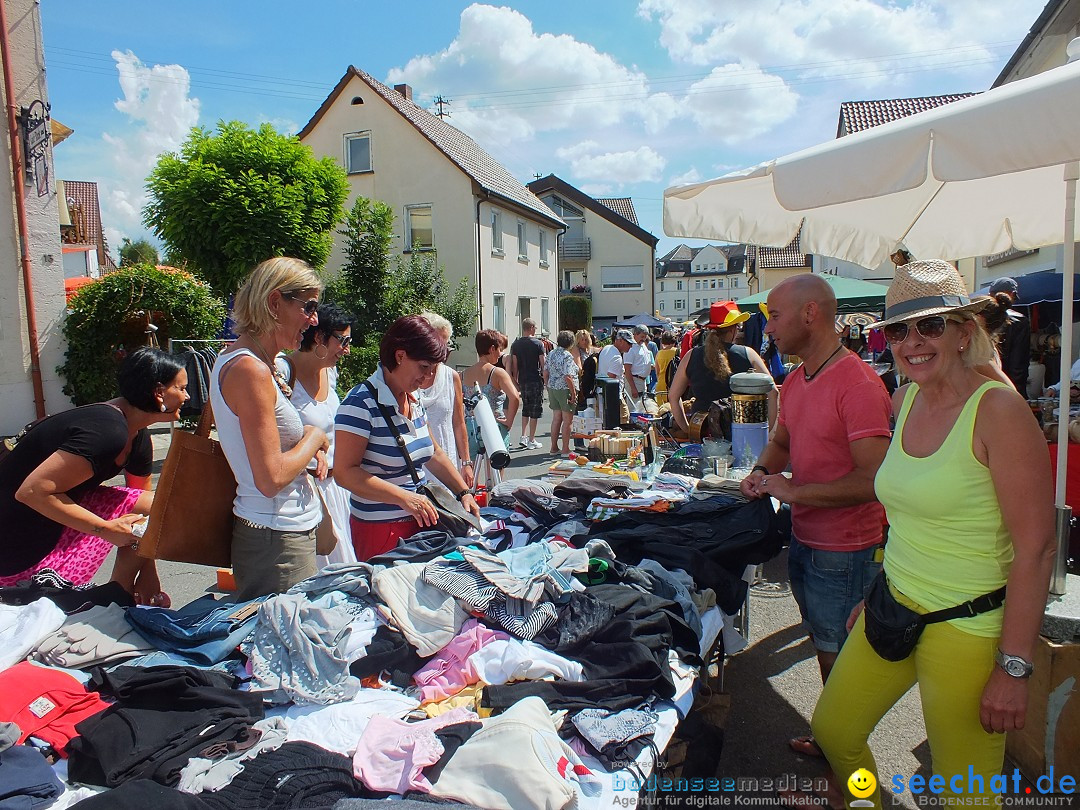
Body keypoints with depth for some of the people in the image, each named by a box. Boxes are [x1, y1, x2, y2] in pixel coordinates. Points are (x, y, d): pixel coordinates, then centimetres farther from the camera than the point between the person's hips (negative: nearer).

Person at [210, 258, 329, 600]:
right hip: (277, 537, -10)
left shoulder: (241, 360, 11)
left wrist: (308, 450, 5)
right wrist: (314, 437, -8)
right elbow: (271, 478, -23)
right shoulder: (251, 370, -19)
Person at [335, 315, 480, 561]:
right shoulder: (361, 403, -16)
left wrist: (463, 493, 13)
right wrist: (404, 497, -25)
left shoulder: (414, 400, 9)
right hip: (379, 529, -7)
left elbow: (434, 454, 20)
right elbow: (345, 472, -20)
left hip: (418, 521, 7)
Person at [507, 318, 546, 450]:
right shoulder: (538, 343, -7)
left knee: (525, 409, 18)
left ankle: (523, 437, 12)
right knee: (535, 410, 2)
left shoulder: (515, 344, 5)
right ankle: (531, 440, 5)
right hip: (536, 380, -5)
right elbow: (543, 363, -7)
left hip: (522, 381, 5)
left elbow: (514, 365, 5)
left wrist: (516, 381, 12)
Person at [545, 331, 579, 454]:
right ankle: (565, 449, 5)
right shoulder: (567, 356, -15)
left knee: (556, 419, 13)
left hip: (552, 388, 7)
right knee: (567, 420, 1)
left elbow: (545, 373, 11)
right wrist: (574, 393, -16)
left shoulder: (551, 354, 8)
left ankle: (554, 447, 18)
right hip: (565, 389, -7)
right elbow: (568, 377, -22)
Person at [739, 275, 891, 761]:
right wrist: (762, 473, 1)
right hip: (803, 539, 8)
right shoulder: (794, 381, 7)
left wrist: (795, 491, -20)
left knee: (839, 659, 7)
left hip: (845, 551, -8)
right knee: (823, 648, 21)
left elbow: (875, 479, -26)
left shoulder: (858, 384, -21)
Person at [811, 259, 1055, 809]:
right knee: (832, 731, 18)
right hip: (893, 606, 7)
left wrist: (1014, 667, -17)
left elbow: (1035, 548, -18)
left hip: (966, 627, -7)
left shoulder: (997, 409, -18)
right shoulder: (904, 401, 4)